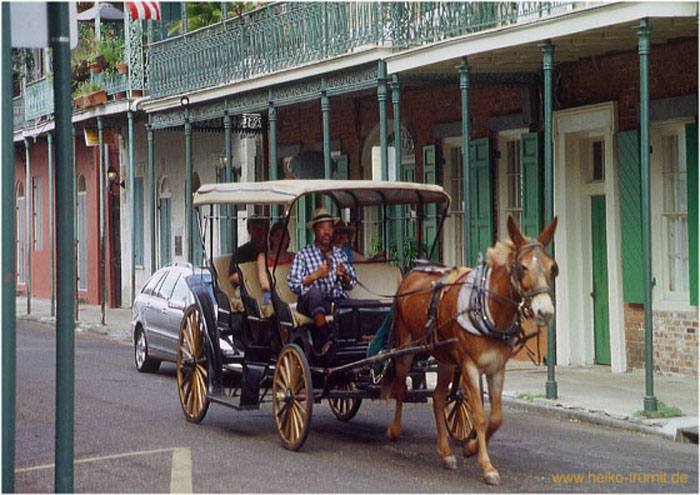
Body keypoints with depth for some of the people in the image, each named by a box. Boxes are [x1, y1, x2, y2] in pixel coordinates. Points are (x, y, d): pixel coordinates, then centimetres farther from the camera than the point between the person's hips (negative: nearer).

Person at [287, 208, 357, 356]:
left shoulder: (340, 253, 21)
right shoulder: (303, 255, 9)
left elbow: (351, 284, 19)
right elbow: (294, 285, -2)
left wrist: (344, 275, -4)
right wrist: (316, 275, -14)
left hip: (337, 301, 3)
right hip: (310, 303, -3)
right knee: (314, 291, -38)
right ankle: (325, 338, -46)